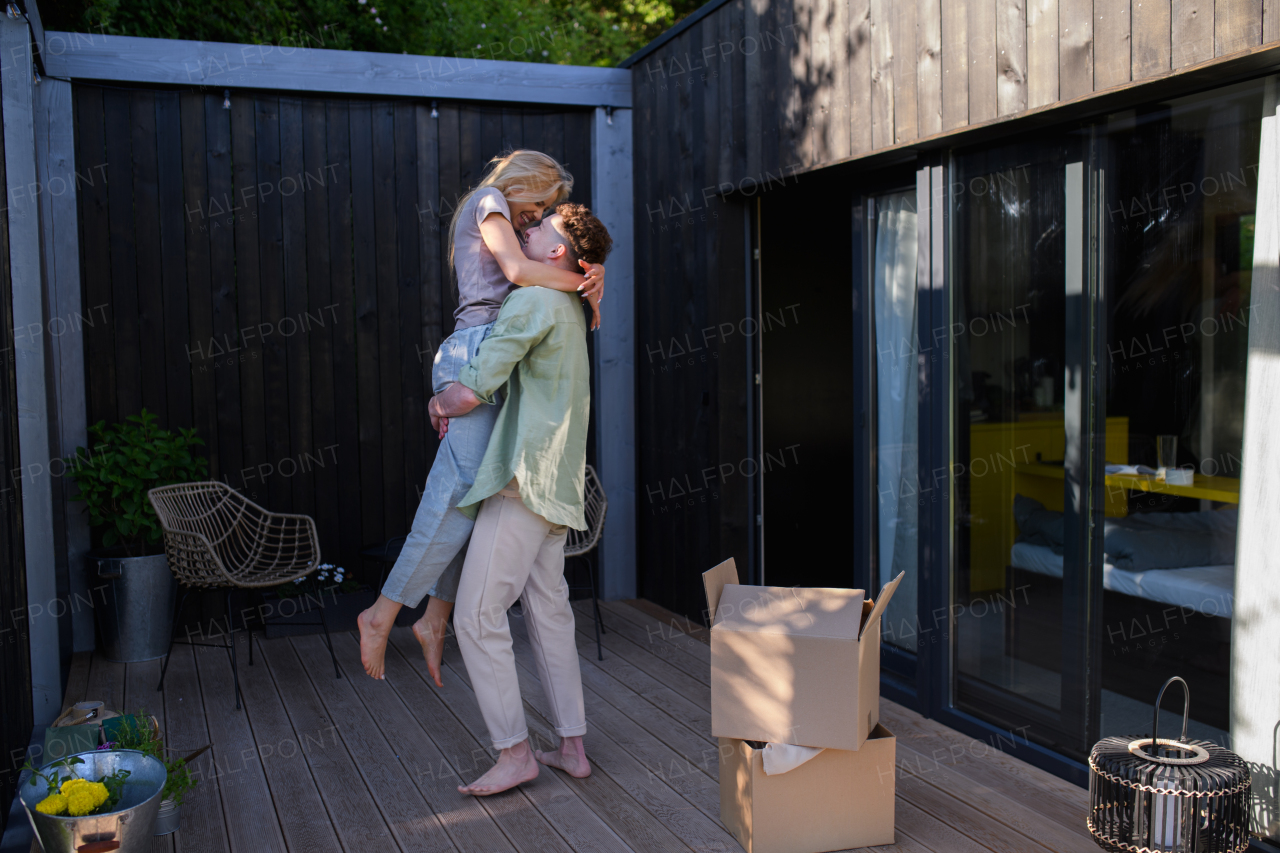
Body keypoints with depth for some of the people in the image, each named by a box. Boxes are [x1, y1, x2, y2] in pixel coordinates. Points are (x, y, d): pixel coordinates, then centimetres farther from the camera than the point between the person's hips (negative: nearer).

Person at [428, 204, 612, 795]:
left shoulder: (532, 302, -13)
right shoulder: (569, 309, 16)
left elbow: (469, 395, -16)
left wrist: (439, 403, 5)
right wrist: (458, 399, 20)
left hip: (523, 480, -9)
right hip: (556, 485, 9)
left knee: (477, 616, -4)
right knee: (549, 613, 13)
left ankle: (514, 752, 2)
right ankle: (572, 747, 18)